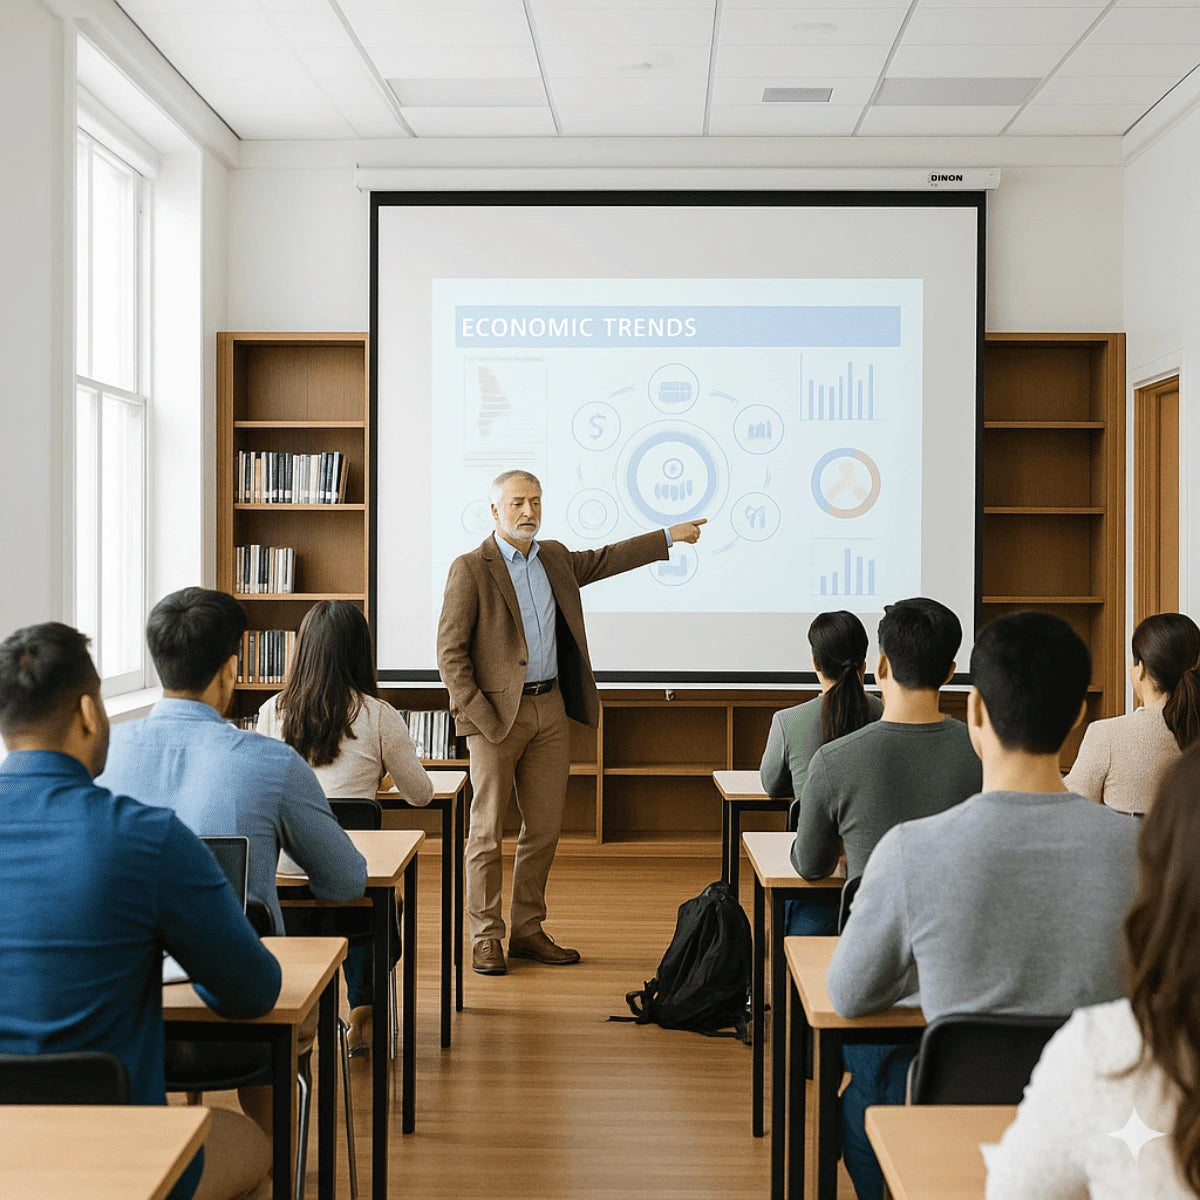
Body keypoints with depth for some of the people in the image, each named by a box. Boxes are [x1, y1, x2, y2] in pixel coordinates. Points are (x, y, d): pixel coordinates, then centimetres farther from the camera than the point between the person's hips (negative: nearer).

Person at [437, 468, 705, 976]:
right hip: (498, 712, -6)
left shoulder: (555, 559, 11)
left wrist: (669, 536, 29)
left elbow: (604, 559, 29)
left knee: (544, 828, 9)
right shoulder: (470, 568, -8)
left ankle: (528, 931, 19)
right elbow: (450, 651, -9)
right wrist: (474, 714, -14)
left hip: (550, 708, 6)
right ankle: (486, 938, 9)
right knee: (487, 831, -1)